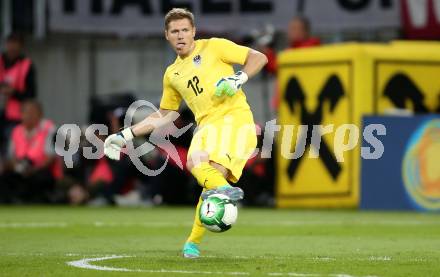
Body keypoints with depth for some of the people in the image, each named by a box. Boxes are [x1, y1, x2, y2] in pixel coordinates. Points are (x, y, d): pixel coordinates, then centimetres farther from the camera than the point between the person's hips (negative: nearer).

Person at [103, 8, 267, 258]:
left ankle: (194, 241, -25)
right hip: (207, 125, 5)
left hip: (235, 117, -5)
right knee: (194, 162, -29)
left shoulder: (214, 47, 9)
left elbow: (259, 58, 8)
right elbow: (164, 115, 34)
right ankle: (223, 189, -53)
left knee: (215, 170, -25)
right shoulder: (172, 75, 24)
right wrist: (126, 135, 29)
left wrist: (240, 78, -10)